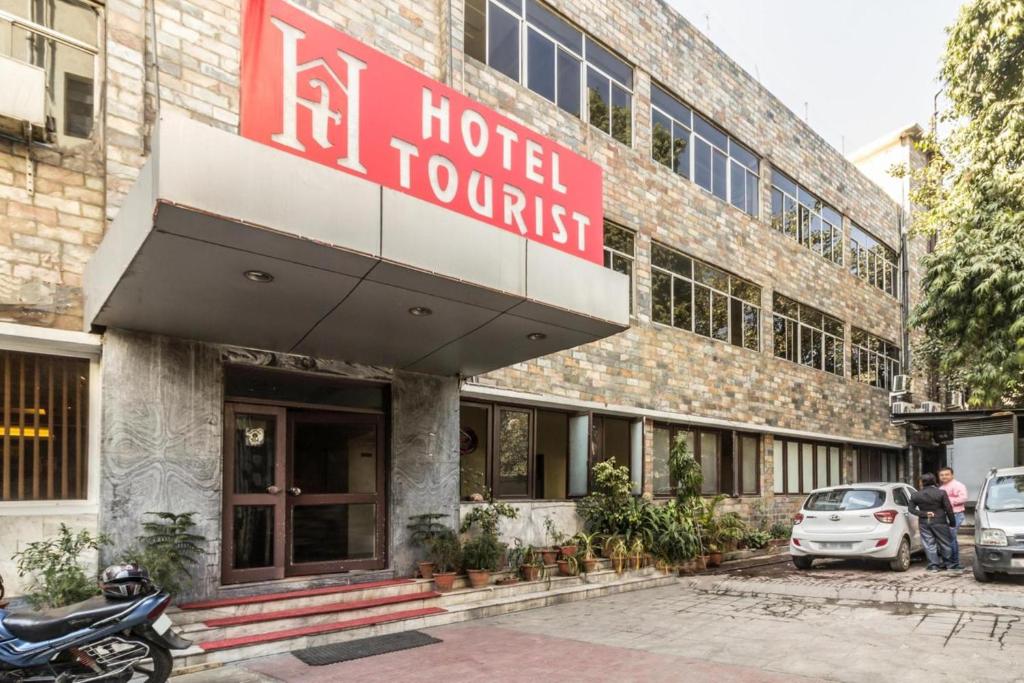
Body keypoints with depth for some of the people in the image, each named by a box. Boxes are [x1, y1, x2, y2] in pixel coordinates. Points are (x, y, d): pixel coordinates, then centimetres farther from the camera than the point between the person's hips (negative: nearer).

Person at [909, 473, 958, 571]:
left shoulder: (915, 495, -2)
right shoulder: (941, 493, -9)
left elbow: (911, 509, -2)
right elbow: (948, 509, -7)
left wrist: (924, 514, -5)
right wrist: (952, 522, 2)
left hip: (924, 523, 2)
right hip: (939, 522, -1)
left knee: (929, 544, 6)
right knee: (945, 543, 13)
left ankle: (933, 565, 5)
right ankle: (948, 563, 22)